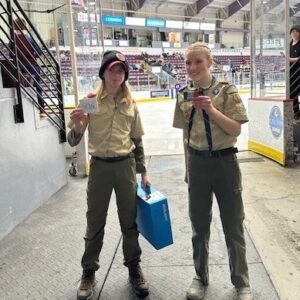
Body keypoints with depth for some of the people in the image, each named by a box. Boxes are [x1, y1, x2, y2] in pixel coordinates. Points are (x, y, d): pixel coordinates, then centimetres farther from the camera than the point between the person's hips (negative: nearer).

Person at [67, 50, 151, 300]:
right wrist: (76, 125, -26)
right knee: (95, 222, 9)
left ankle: (134, 268, 30)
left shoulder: (130, 104, 4)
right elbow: (74, 141, -4)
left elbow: (137, 141, 11)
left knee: (130, 221, 11)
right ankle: (89, 272, 28)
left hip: (126, 166, 2)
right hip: (99, 167, -1)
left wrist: (143, 172, 9)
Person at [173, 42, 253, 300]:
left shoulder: (226, 90, -6)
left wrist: (211, 110, -22)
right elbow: (186, 133, 10)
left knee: (233, 225, 8)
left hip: (224, 162, -3)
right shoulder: (184, 95, 4)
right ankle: (201, 277, 33)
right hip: (197, 163, 3)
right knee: (199, 224, 13)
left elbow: (236, 130, -10)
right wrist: (187, 167, 12)